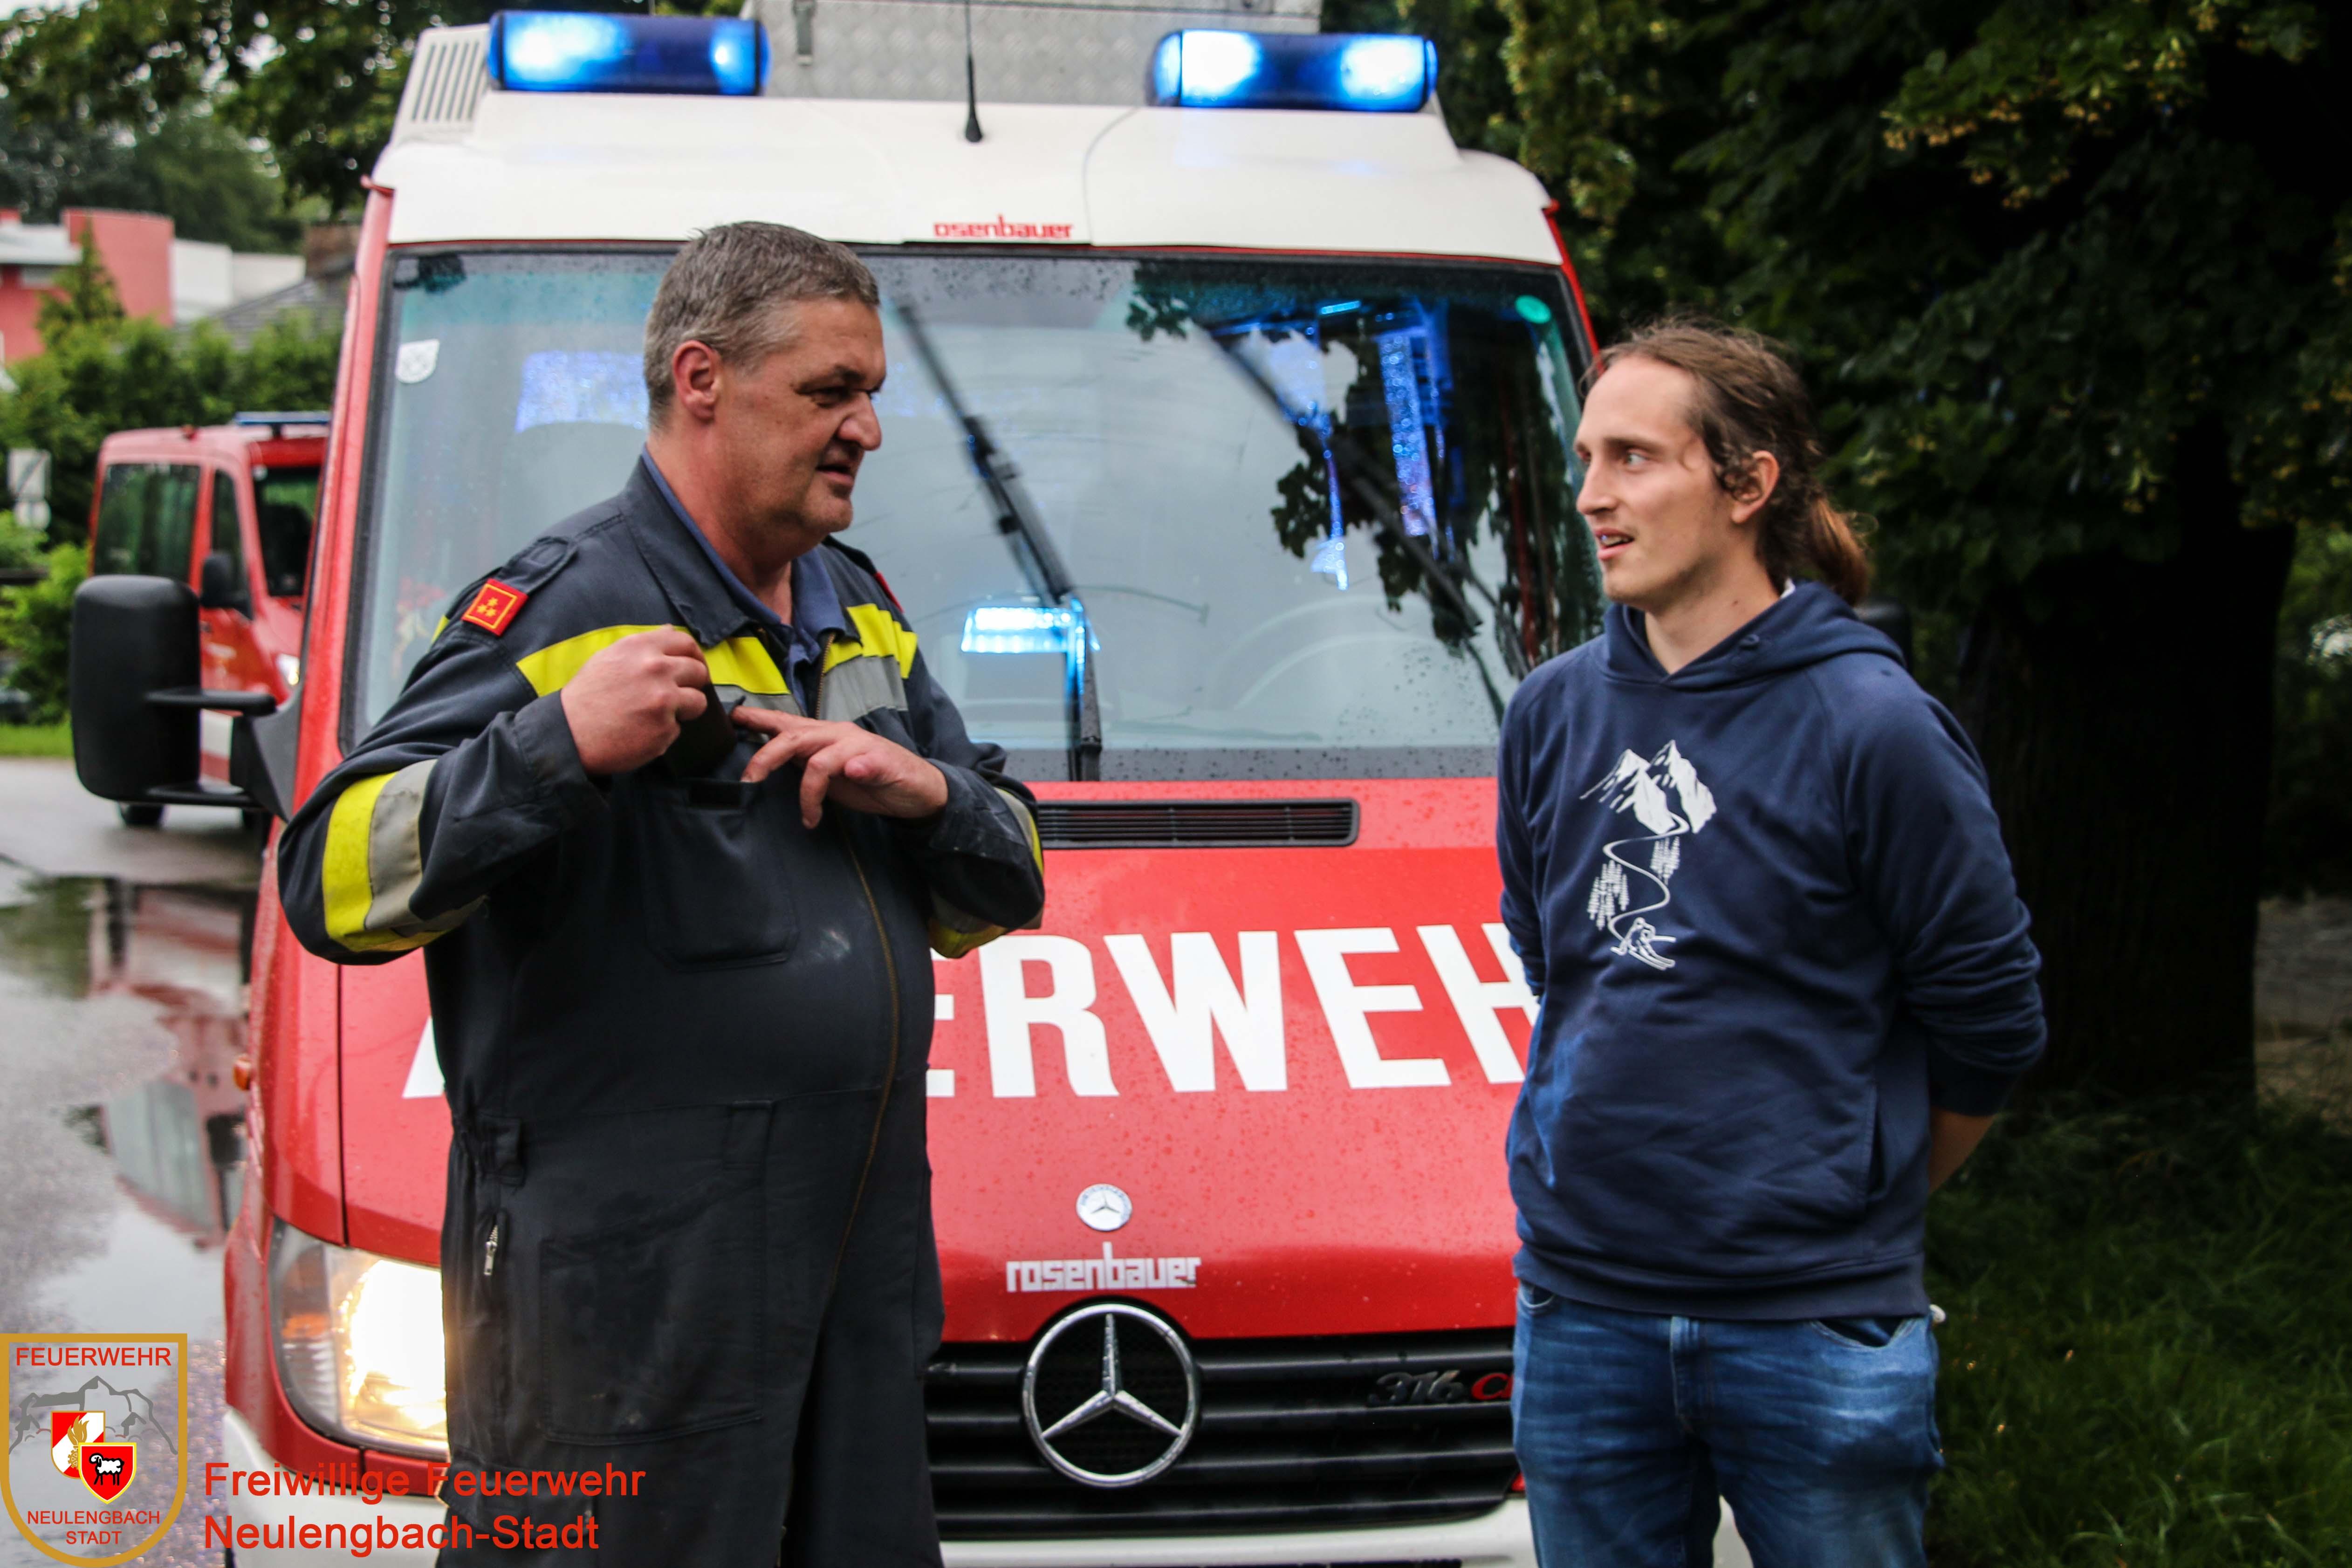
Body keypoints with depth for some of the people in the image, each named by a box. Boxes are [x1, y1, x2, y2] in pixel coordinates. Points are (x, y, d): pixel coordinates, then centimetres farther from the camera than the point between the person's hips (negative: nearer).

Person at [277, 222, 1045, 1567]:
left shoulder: (862, 610, 15)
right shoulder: (559, 608, -9)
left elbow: (1007, 887, 19)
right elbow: (337, 880, -16)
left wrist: (925, 790, -3)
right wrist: (560, 745, -27)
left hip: (866, 1261, 7)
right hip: (629, 1286, -7)